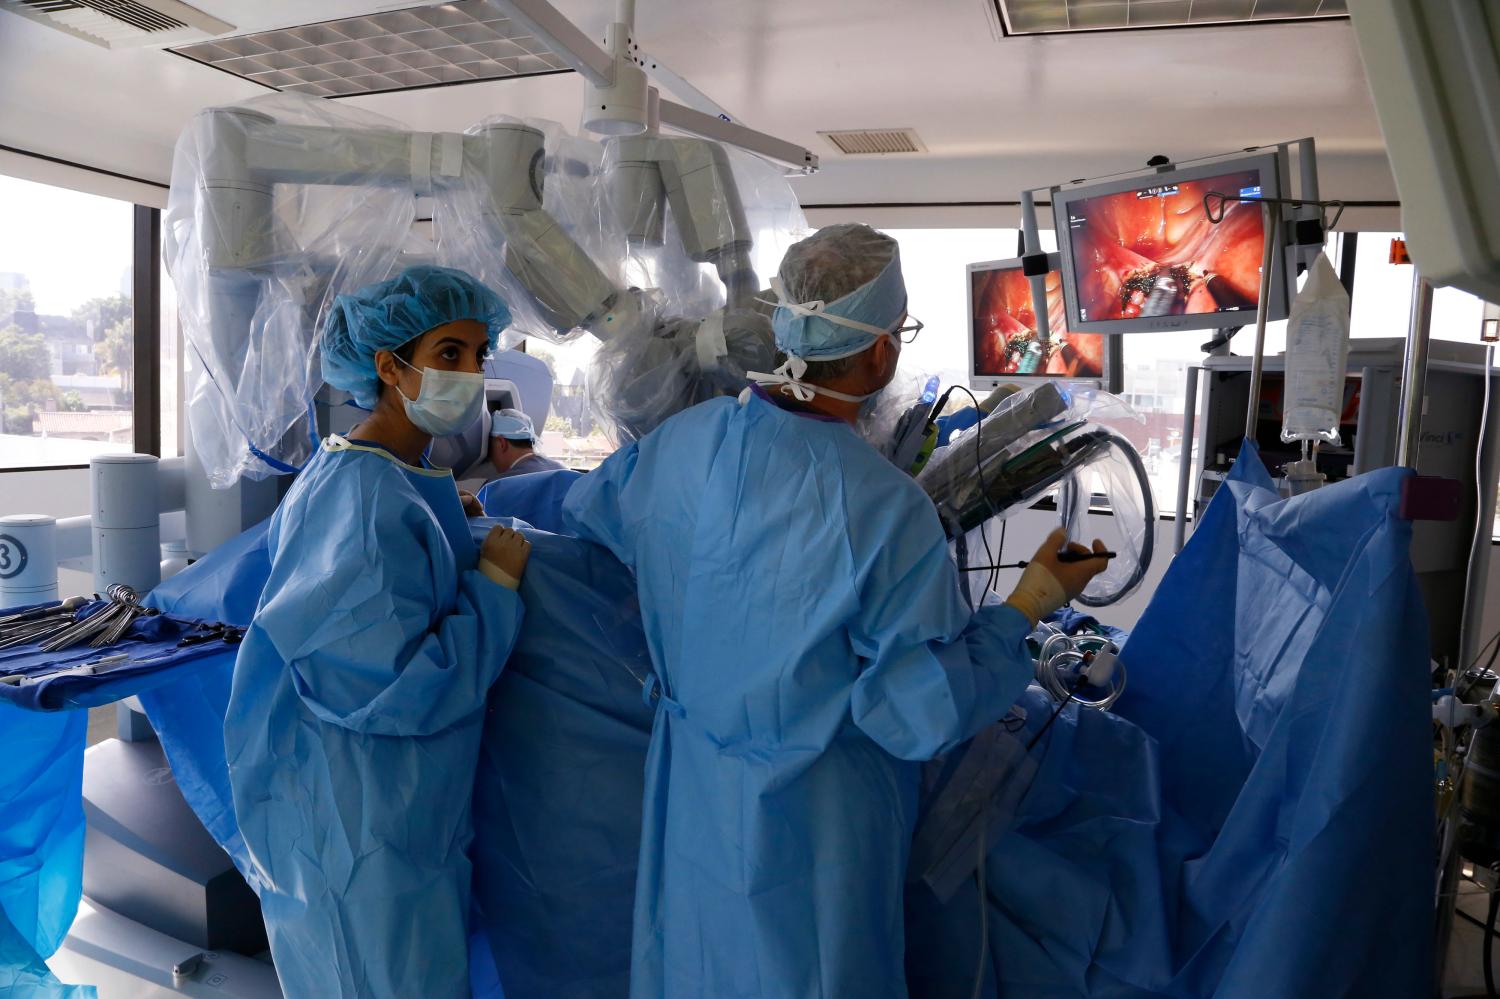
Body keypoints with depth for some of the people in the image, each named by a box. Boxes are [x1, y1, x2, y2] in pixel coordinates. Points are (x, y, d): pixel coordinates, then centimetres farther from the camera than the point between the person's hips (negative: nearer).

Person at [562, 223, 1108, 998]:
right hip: (810, 817, -5)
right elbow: (926, 714, -21)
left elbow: (585, 507, 9)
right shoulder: (886, 507, -29)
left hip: (687, 788, 5)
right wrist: (1032, 602, -11)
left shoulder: (682, 440, -12)